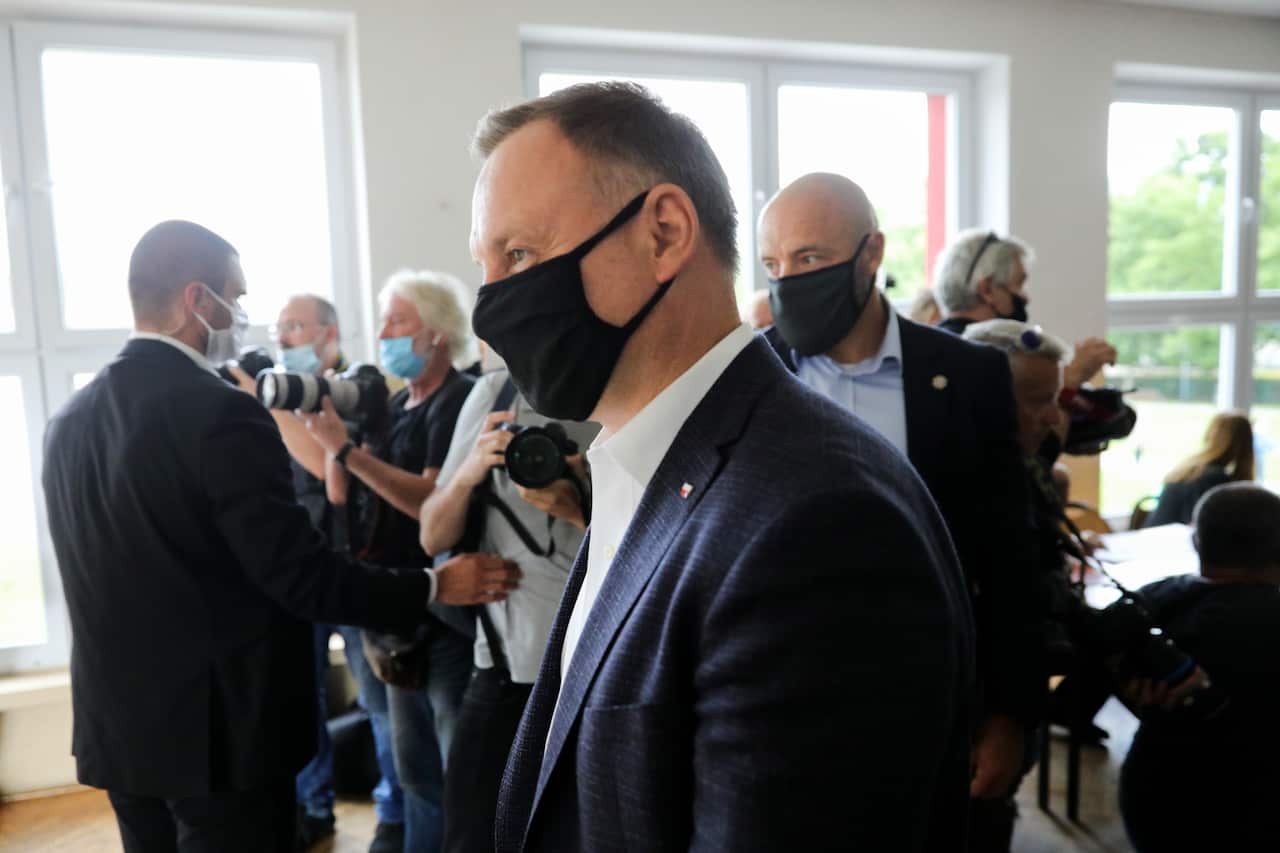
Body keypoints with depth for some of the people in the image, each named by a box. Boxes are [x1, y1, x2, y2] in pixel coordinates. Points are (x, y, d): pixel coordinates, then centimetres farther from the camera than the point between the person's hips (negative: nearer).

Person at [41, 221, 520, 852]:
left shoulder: (67, 422, 3)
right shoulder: (221, 412, -21)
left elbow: (117, 569, 12)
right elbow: (300, 576, -22)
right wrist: (435, 586, -12)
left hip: (115, 725, 7)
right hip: (219, 726, -7)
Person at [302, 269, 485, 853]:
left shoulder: (458, 401, -13)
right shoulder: (393, 406, 12)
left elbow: (433, 499, -24)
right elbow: (340, 494, 11)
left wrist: (347, 448, -24)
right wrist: (336, 424, -2)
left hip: (449, 615, -8)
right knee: (417, 770, 20)